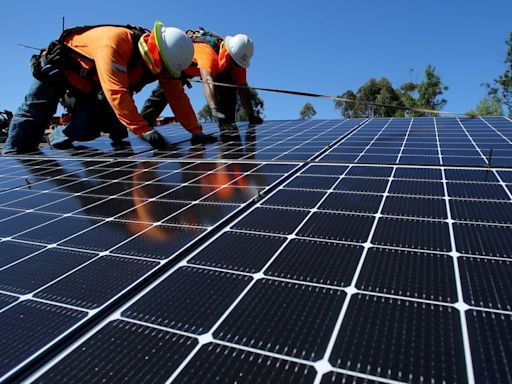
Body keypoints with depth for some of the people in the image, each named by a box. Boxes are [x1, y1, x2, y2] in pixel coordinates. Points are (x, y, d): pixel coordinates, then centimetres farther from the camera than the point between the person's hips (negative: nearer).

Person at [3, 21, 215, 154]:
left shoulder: (161, 60, -19)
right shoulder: (115, 42, -40)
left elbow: (177, 96, -18)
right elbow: (117, 93, -47)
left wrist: (196, 131, -25)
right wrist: (143, 130, -51)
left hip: (90, 87, 5)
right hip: (59, 68, -5)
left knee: (85, 131, -9)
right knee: (33, 117, -1)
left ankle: (56, 138, 21)